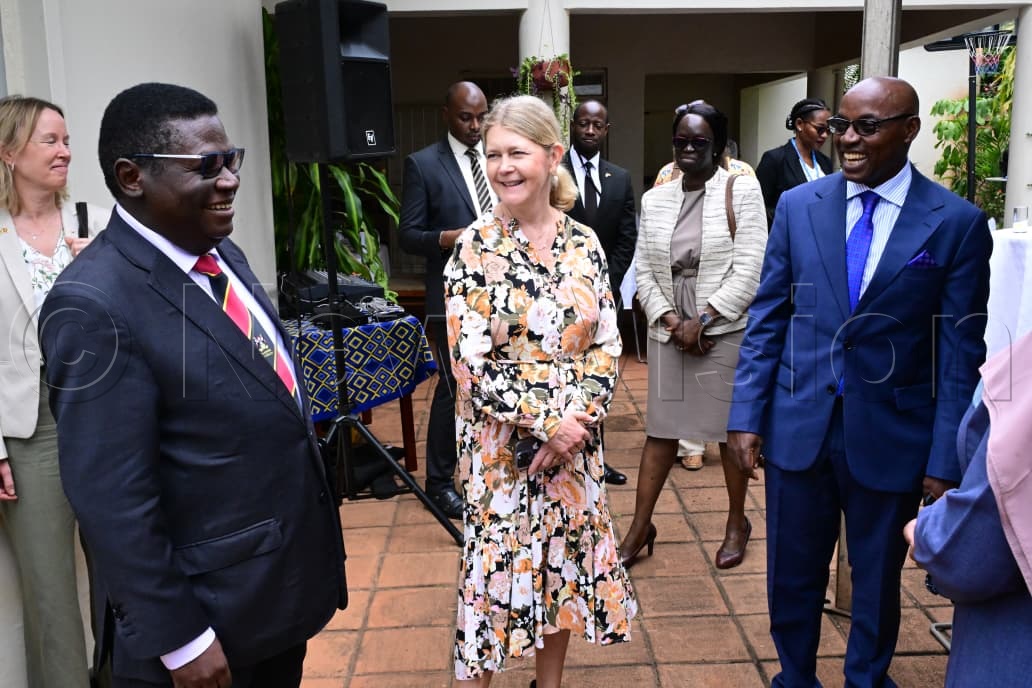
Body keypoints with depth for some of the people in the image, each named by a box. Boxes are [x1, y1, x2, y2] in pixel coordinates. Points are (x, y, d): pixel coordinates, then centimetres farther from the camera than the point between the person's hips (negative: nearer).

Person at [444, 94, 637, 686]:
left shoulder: (584, 242, 1)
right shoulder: (475, 247, -9)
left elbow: (607, 344, 3)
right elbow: (471, 362, -13)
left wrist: (580, 416, -11)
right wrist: (547, 423, -15)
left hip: (574, 439, 4)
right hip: (502, 442, -3)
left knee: (566, 561, 15)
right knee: (496, 564, 5)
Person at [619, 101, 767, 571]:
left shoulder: (741, 190, -4)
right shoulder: (654, 200, 8)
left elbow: (750, 269, -11)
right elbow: (645, 271, 7)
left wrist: (702, 320, -14)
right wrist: (670, 320, -7)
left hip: (723, 330, -3)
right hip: (669, 331, 3)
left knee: (731, 428, 8)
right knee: (660, 429, 7)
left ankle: (737, 522, 26)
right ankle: (640, 527, 16)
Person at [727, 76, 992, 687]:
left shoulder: (958, 223, -6)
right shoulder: (799, 206, 1)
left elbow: (961, 353, -6)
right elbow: (767, 318, 3)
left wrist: (947, 460, -7)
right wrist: (747, 415, -1)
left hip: (891, 436, -2)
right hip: (798, 426, 2)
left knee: (877, 581, 17)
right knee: (792, 576, 15)